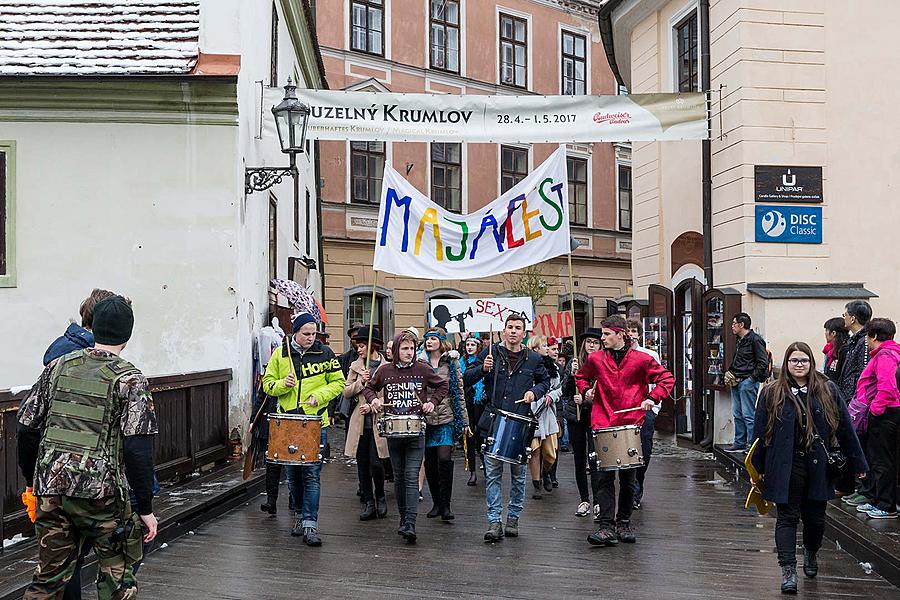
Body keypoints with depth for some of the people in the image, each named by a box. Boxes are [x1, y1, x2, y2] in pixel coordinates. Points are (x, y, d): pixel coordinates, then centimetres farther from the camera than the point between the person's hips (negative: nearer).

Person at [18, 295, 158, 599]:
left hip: (51, 486, 5)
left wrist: (33, 481, 21)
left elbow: (27, 428, 9)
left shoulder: (59, 367, 7)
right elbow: (137, 450, -14)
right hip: (100, 494, -4)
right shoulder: (130, 380, -7)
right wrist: (145, 509, -8)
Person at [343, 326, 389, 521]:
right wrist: (360, 382, -9)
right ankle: (369, 503, 17)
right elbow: (346, 392, 6)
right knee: (362, 464, 7)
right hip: (359, 423, 4)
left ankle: (380, 497, 16)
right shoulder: (356, 366, 9)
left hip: (378, 422, -4)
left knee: (376, 462, -9)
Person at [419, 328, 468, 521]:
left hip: (446, 418, -2)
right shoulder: (419, 363, 8)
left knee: (444, 459, -14)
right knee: (430, 462, 6)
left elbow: (459, 392, 6)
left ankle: (446, 505, -6)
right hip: (425, 418, 2)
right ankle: (436, 503, 19)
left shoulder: (452, 362, 5)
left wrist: (464, 420, 3)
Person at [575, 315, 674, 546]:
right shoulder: (595, 359, 5)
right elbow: (581, 377, 24)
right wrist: (586, 390, 4)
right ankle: (607, 527, -11)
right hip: (603, 424, 0)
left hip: (631, 424, 0)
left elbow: (667, 378, 6)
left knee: (628, 478, 9)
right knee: (605, 476, -8)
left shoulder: (641, 359, 0)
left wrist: (652, 398, -7)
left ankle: (624, 523, 23)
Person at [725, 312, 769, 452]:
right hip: (736, 382, 9)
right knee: (737, 414, 12)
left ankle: (752, 445, -2)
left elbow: (763, 363, -14)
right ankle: (739, 443, 20)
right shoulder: (740, 340, 17)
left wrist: (752, 378, -14)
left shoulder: (755, 339, -11)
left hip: (748, 382, -9)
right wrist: (730, 373, 13)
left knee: (748, 414, -7)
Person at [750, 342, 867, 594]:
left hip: (818, 466, 2)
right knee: (787, 517, -2)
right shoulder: (772, 393, 0)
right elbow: (760, 432, 3)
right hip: (786, 467, -2)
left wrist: (857, 464, 7)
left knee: (815, 517, 12)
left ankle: (811, 554, 40)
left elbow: (845, 429, 6)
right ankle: (788, 571, -2)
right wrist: (756, 469, 3)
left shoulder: (828, 391, 4)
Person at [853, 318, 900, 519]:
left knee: (883, 460, -5)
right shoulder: (883, 353, 16)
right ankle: (876, 500, 26)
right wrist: (873, 407, 16)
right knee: (874, 457, 17)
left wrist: (875, 408, -19)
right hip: (882, 413, 11)